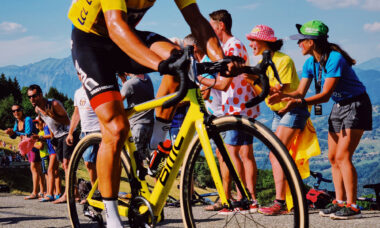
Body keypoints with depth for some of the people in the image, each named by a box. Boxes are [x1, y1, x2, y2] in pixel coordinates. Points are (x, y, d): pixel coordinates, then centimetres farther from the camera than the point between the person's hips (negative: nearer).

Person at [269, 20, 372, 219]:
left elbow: (325, 95, -30)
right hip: (338, 107, 9)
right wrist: (284, 96, -23)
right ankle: (340, 202, 13)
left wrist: (298, 103, -39)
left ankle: (352, 206, -12)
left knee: (342, 156, -15)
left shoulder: (335, 59, -26)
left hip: (356, 106, -8)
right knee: (333, 157, 6)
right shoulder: (311, 63, -1)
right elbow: (300, 91, -3)